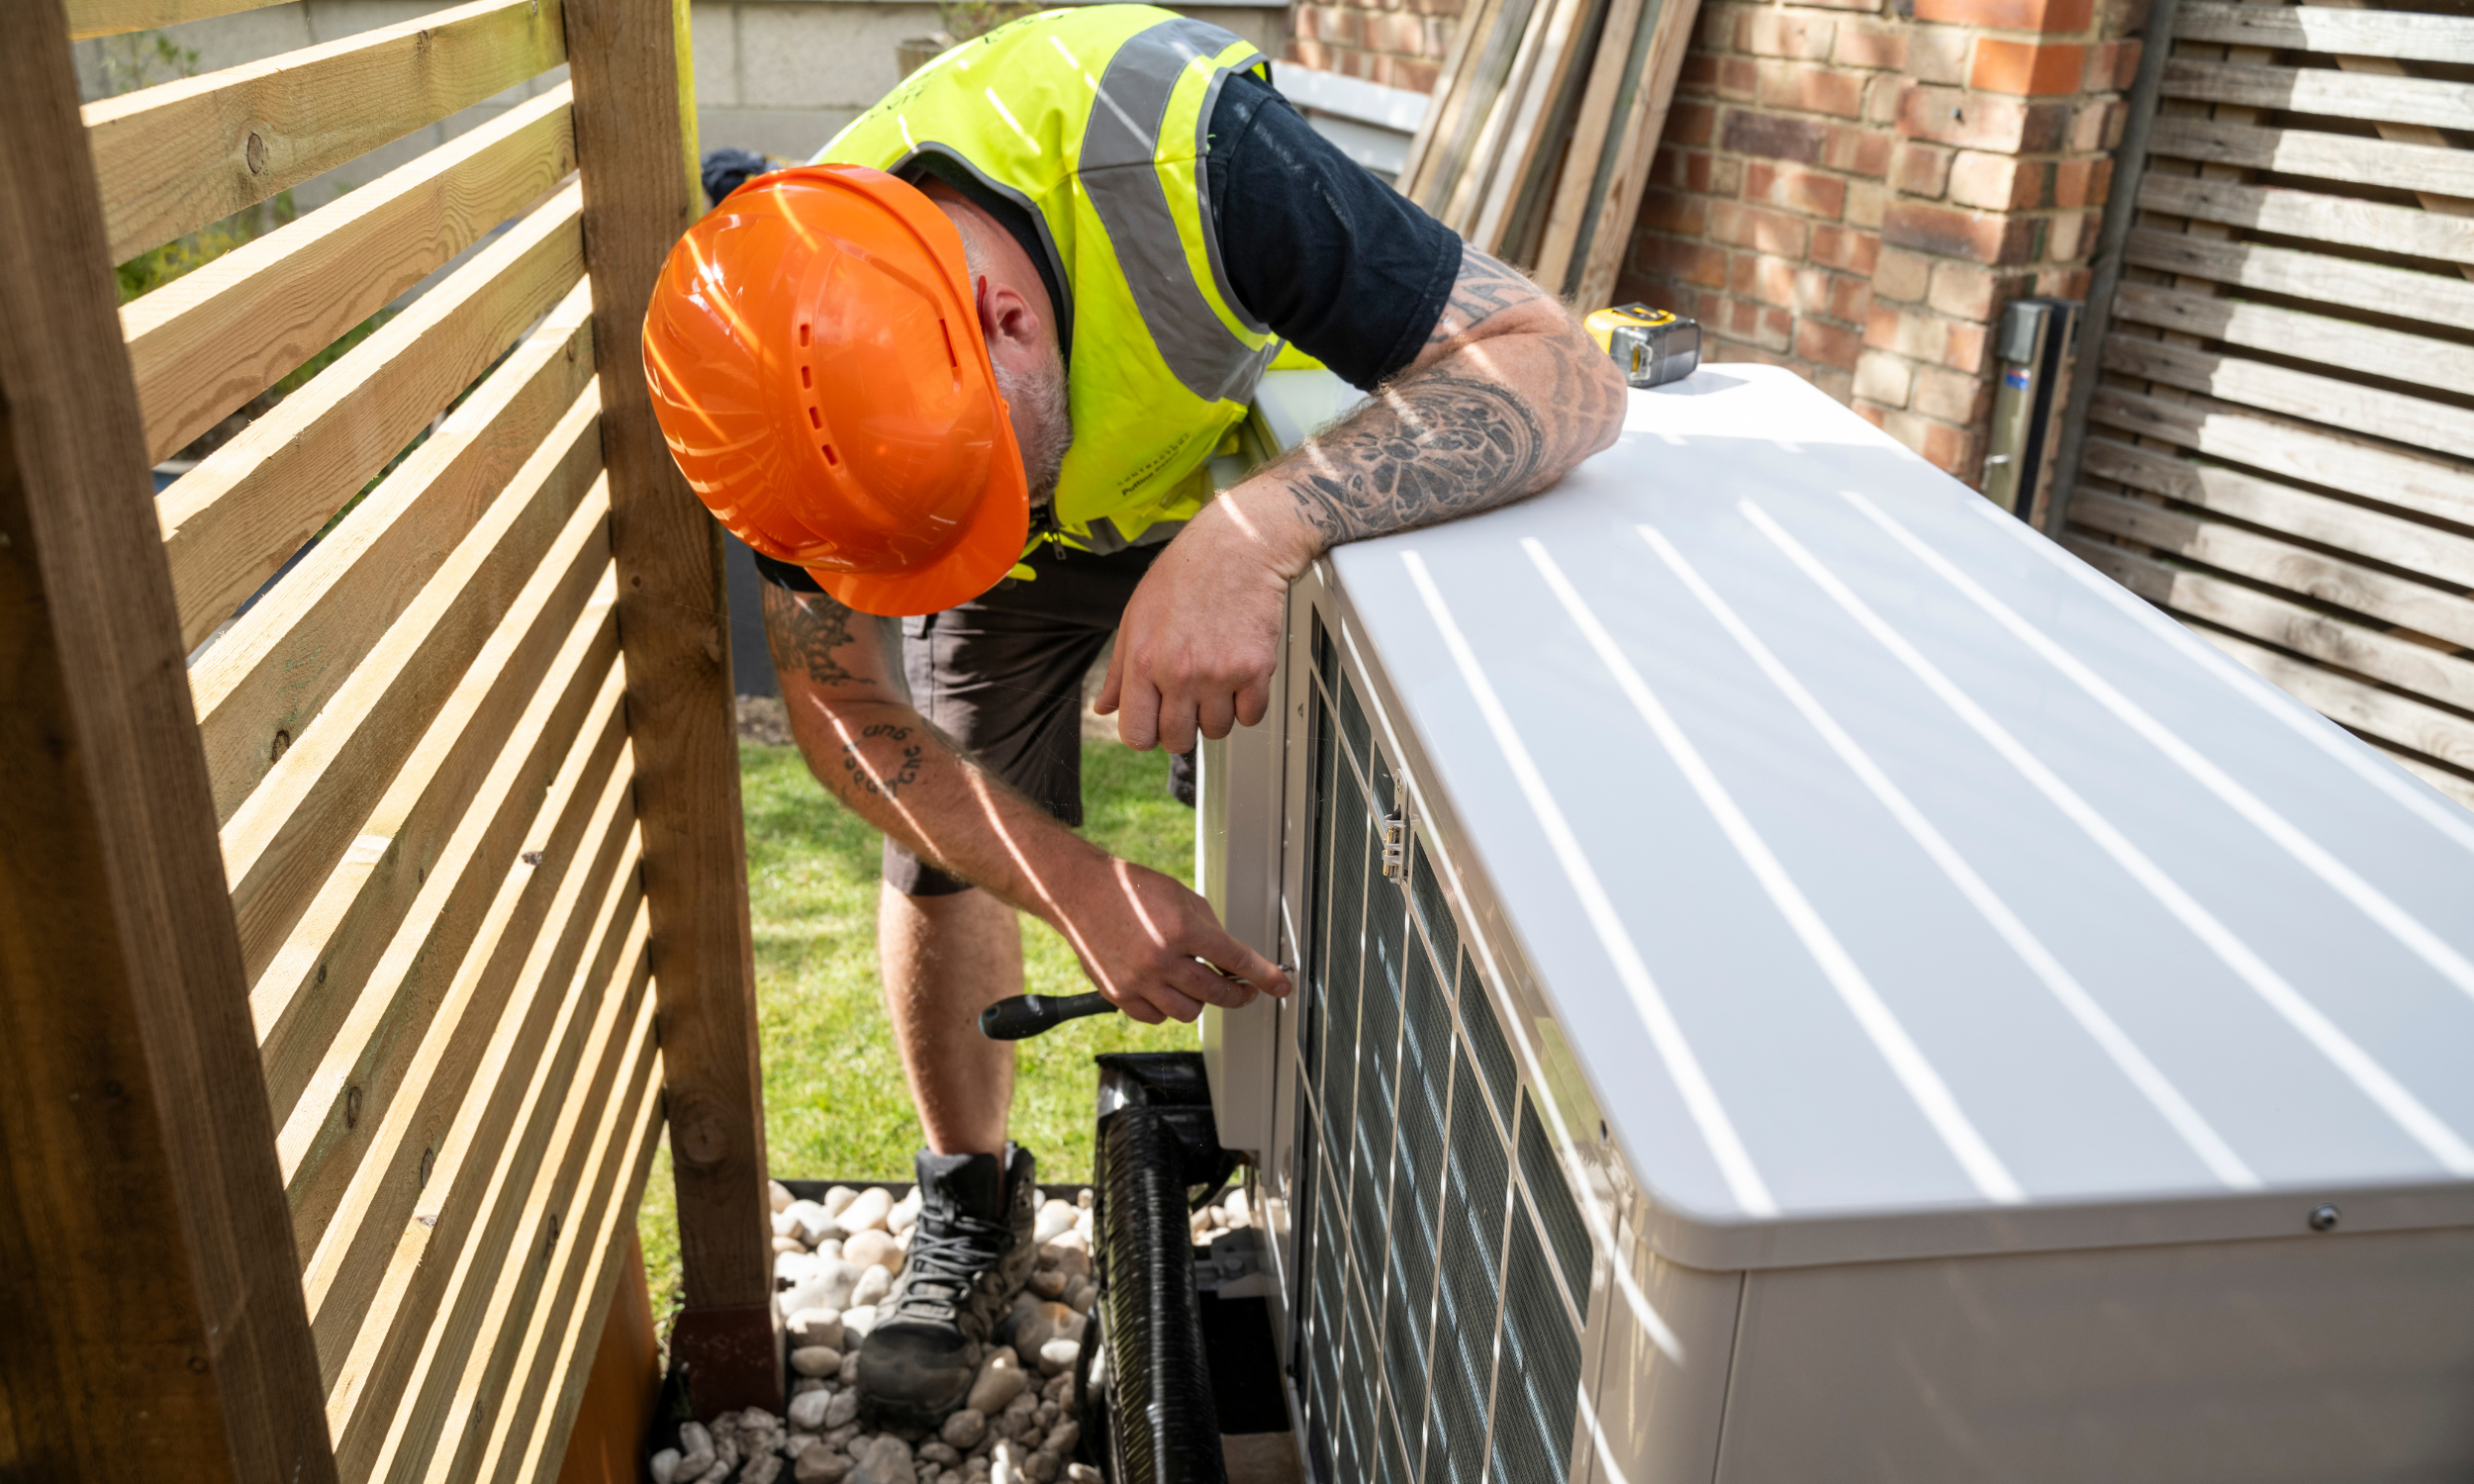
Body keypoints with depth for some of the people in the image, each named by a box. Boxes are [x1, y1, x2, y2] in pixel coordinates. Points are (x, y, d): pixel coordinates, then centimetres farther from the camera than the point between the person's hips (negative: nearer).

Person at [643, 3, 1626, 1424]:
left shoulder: (1179, 147, -44)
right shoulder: (807, 378, -32)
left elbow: (1565, 373, -44)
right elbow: (844, 703, -20)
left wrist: (1256, 534, -59)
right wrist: (1077, 885, -34)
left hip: (1272, 471, -1)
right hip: (1041, 548, 2)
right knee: (939, 854, 0)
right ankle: (973, 1202, 25)